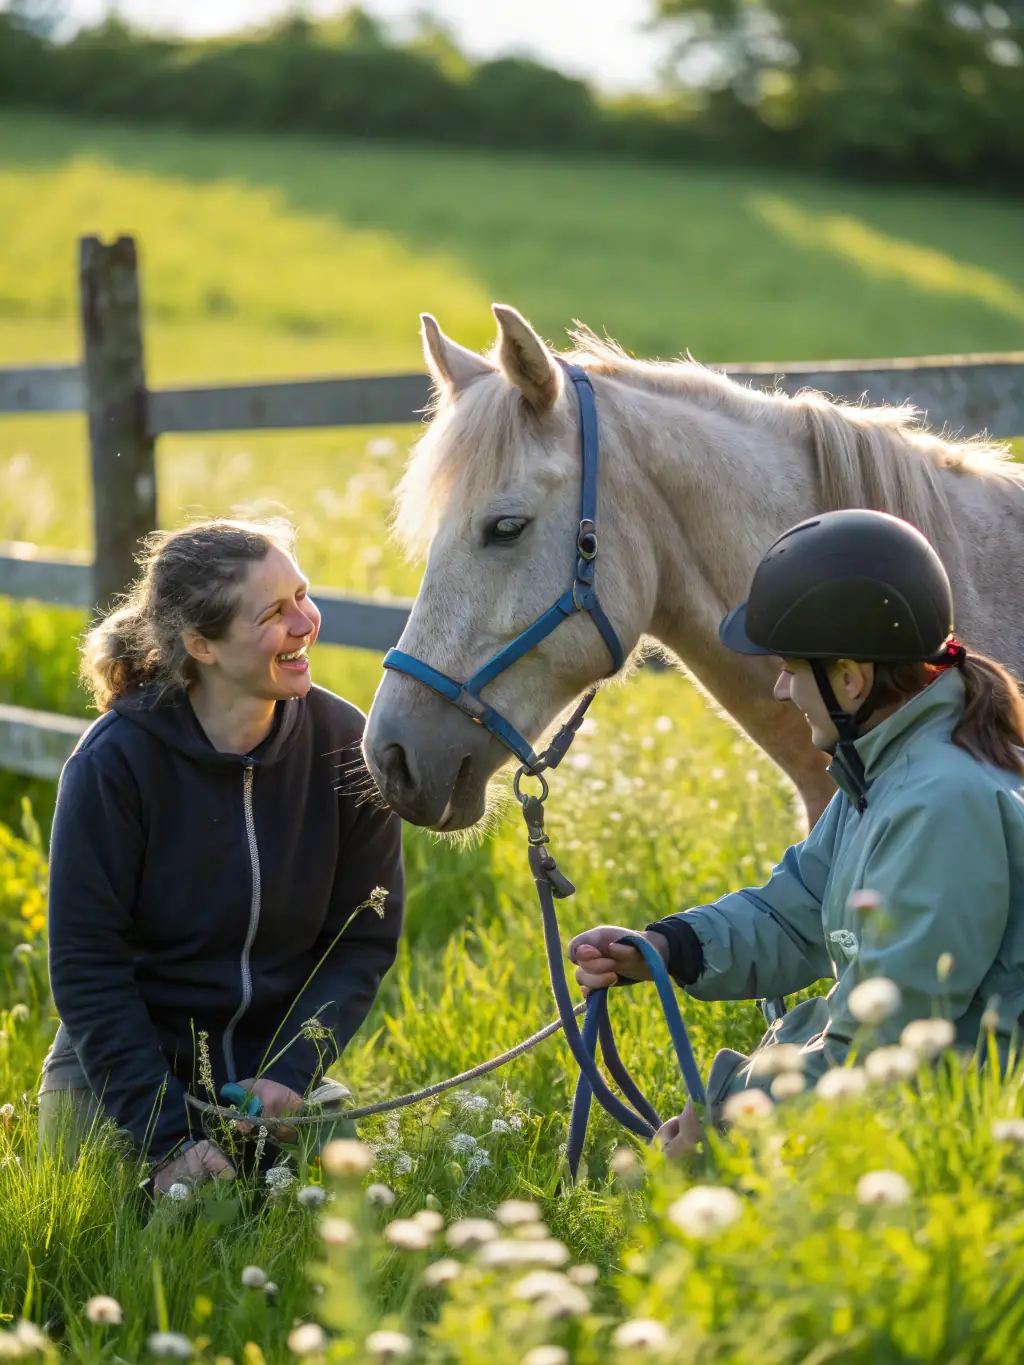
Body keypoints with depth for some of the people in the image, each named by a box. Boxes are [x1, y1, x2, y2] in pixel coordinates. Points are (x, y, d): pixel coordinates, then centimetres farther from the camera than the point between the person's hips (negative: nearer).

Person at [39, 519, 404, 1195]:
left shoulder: (343, 744, -9)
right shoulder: (116, 761, -18)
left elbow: (365, 940, -2)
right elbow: (87, 967, -15)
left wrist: (291, 1074, -17)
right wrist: (168, 1136, -21)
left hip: (276, 1075, 3)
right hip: (120, 1074, -3)